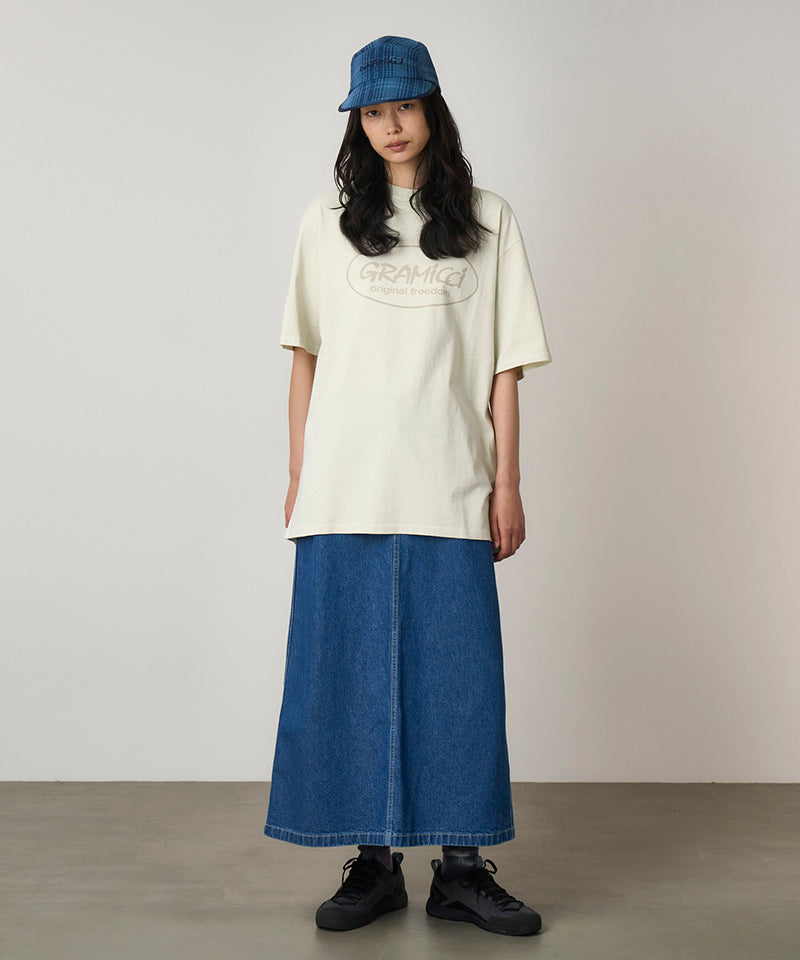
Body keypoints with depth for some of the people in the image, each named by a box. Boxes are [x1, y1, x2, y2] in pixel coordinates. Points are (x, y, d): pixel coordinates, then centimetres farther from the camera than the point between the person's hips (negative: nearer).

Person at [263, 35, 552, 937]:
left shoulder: (487, 221, 9)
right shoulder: (327, 221, 11)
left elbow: (504, 364, 6)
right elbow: (305, 356, 11)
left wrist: (507, 481, 1)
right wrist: (297, 474, 6)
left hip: (450, 490, 0)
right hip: (345, 489, 1)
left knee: (459, 674, 0)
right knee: (349, 670, 2)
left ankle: (461, 869, 12)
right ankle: (372, 863, 15)